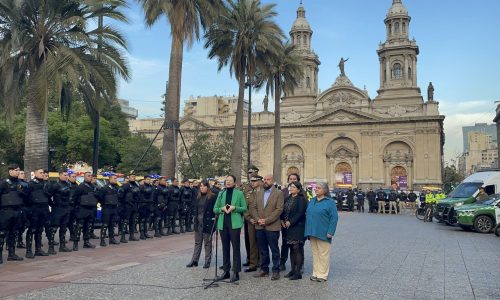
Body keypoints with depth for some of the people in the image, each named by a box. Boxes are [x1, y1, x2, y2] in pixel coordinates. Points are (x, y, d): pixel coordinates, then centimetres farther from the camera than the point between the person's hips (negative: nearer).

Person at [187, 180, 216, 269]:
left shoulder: (213, 197, -8)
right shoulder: (198, 197, 11)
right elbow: (195, 208, 16)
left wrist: (213, 220, -14)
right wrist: (195, 216, 5)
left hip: (207, 223, -6)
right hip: (198, 222, 6)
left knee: (207, 243, 4)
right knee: (197, 242, 12)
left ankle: (207, 261, 13)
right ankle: (194, 261, 18)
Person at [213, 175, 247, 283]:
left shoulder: (239, 193, 3)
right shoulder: (221, 193, 12)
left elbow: (244, 208, 2)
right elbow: (215, 209, 11)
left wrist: (234, 208, -14)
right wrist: (222, 209, -9)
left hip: (234, 223, -4)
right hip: (223, 224, 4)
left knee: (236, 247, -3)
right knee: (225, 247, 10)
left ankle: (236, 272, 2)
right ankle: (226, 270, 19)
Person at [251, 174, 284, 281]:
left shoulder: (278, 193, -3)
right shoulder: (259, 193, 14)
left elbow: (279, 209, -11)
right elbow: (254, 207, 12)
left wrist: (267, 220, -16)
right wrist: (258, 219, -5)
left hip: (272, 227, -5)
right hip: (260, 227, 5)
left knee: (274, 250, 2)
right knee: (263, 250, 12)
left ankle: (276, 271, 11)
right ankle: (264, 269, 22)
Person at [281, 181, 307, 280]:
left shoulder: (301, 199, -10)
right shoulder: (288, 198, 14)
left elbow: (300, 213, -17)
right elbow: (283, 210, 17)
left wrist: (290, 222, -16)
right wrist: (282, 220, 2)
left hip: (298, 227, -8)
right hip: (288, 227, 8)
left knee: (297, 249, -6)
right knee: (292, 249, 12)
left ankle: (298, 272, 0)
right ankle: (293, 270, 20)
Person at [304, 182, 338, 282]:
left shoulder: (329, 202, -7)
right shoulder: (312, 201, 12)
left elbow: (334, 218, -10)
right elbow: (307, 214, 19)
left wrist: (330, 232, -16)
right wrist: (308, 230, 12)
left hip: (323, 233, -6)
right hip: (312, 232, 6)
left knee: (323, 254, 2)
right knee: (315, 253, 13)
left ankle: (323, 275, 12)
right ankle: (316, 273, 22)